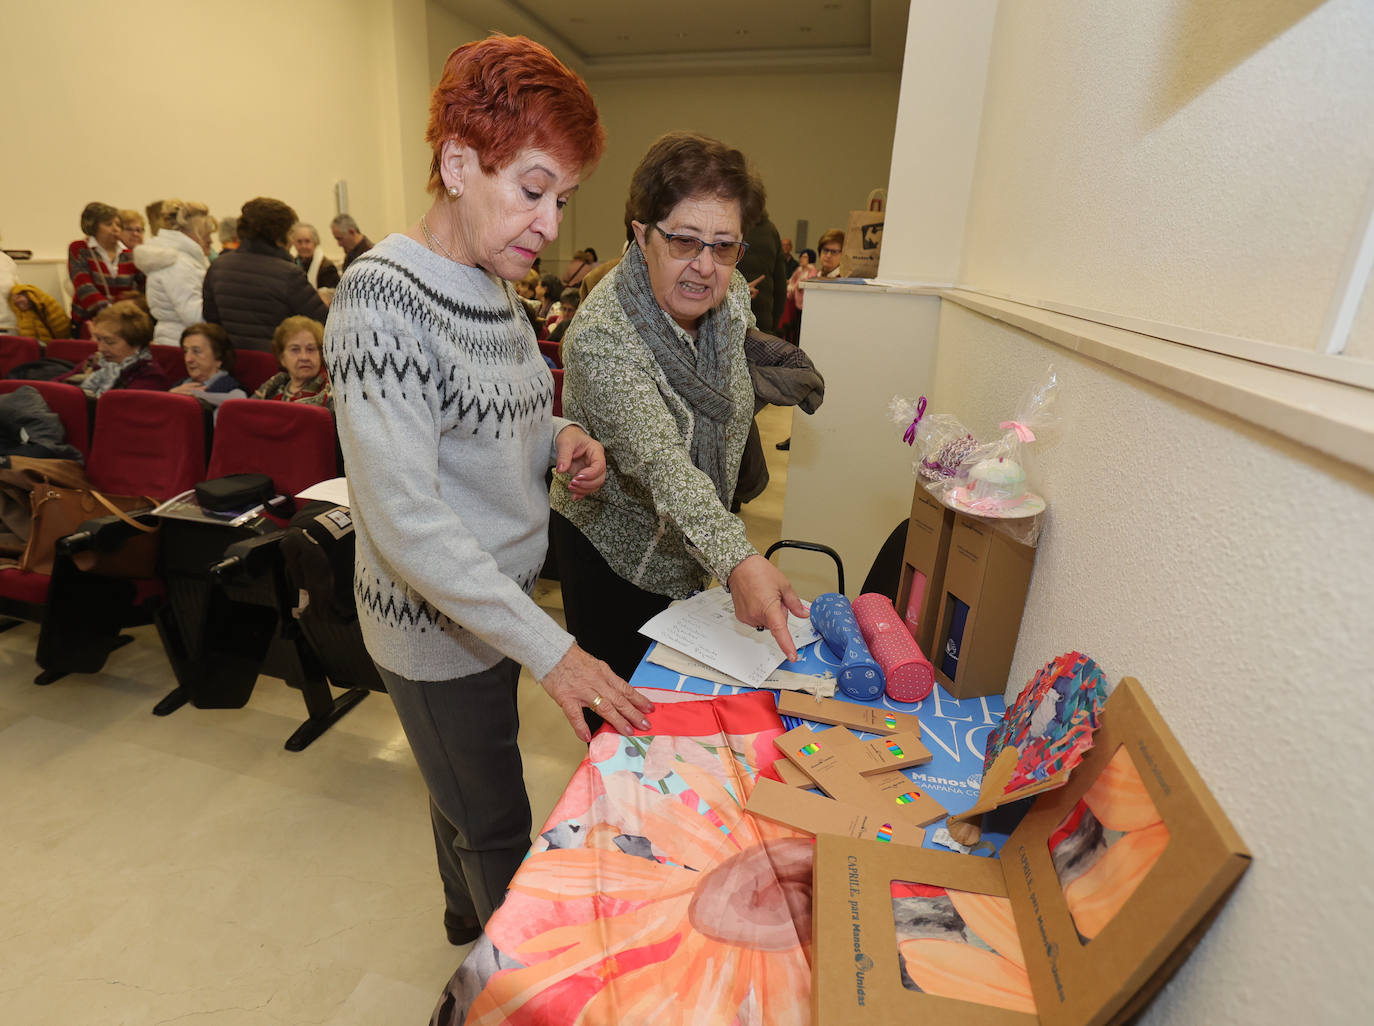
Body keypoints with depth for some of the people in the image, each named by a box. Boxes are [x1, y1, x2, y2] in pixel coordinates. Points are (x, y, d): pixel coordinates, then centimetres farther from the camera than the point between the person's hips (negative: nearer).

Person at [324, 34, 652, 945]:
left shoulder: (496, 288, 4)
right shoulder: (384, 296, -23)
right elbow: (404, 516, -28)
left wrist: (559, 437, -7)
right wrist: (548, 647, -29)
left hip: (500, 598, 8)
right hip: (438, 627, -8)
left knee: (467, 792, 29)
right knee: (498, 829, 14)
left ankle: (470, 917, 56)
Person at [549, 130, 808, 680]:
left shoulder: (729, 295, -10)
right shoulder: (601, 336, -33)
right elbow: (660, 462, -44)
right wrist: (737, 560, -56)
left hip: (690, 546, 6)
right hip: (610, 546, -6)